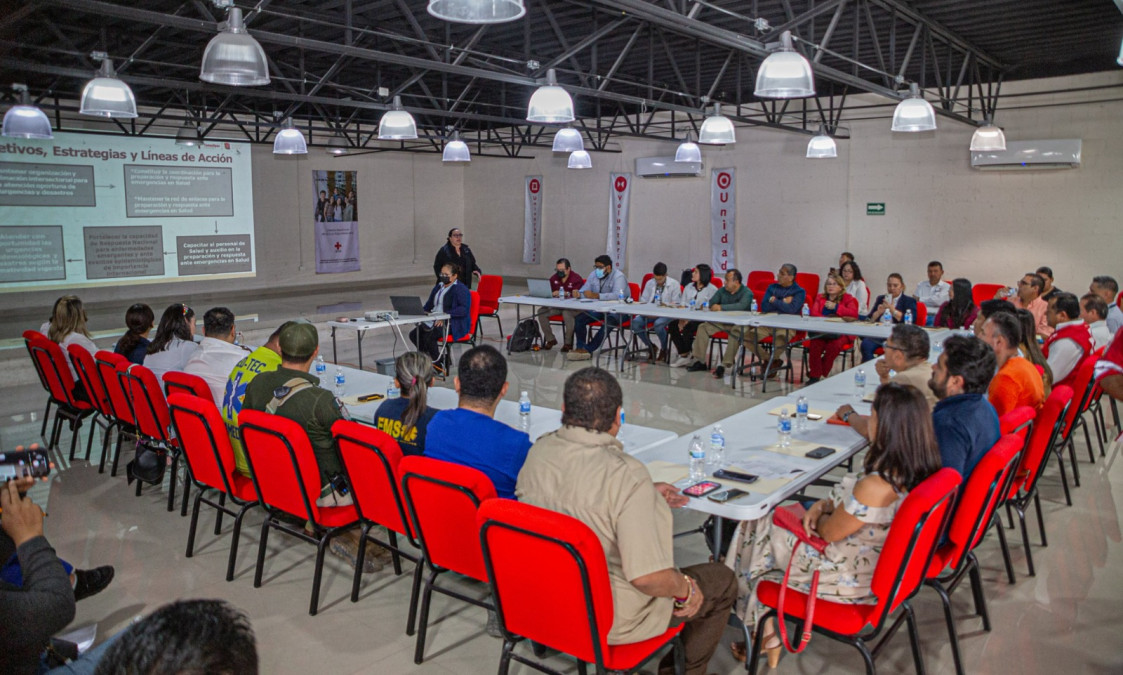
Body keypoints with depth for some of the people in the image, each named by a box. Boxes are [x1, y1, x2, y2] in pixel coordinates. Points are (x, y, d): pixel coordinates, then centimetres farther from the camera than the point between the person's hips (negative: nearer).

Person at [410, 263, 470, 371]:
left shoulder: (461, 289, -6)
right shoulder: (438, 287, 21)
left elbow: (464, 309, -20)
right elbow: (429, 305, 24)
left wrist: (446, 315, -28)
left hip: (452, 324, -9)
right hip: (434, 321, 9)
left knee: (429, 336, -30)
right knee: (414, 334, -12)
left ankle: (439, 364, -9)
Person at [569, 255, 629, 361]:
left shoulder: (619, 277, -15)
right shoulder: (594, 275, 8)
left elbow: (617, 295, -32)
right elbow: (583, 291, 8)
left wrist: (596, 295, -41)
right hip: (599, 309, 7)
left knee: (607, 323, -36)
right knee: (579, 319, -14)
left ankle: (588, 350, -32)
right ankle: (581, 347, -13)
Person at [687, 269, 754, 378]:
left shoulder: (746, 293, -10)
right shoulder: (722, 290, 10)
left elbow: (741, 306, -28)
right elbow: (711, 303, 10)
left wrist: (721, 307, -28)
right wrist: (714, 306, -16)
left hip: (739, 323, -6)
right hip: (722, 322, 6)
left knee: (736, 332, -38)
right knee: (703, 327, -10)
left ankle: (725, 365, -38)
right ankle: (700, 361, -8)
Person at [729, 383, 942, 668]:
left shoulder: (876, 486, -35)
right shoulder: (918, 468, -8)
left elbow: (828, 533, -20)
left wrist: (819, 515, 1)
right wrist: (823, 504, -3)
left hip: (855, 580, -9)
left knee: (757, 531, 9)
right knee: (778, 520, 19)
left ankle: (767, 638, 29)